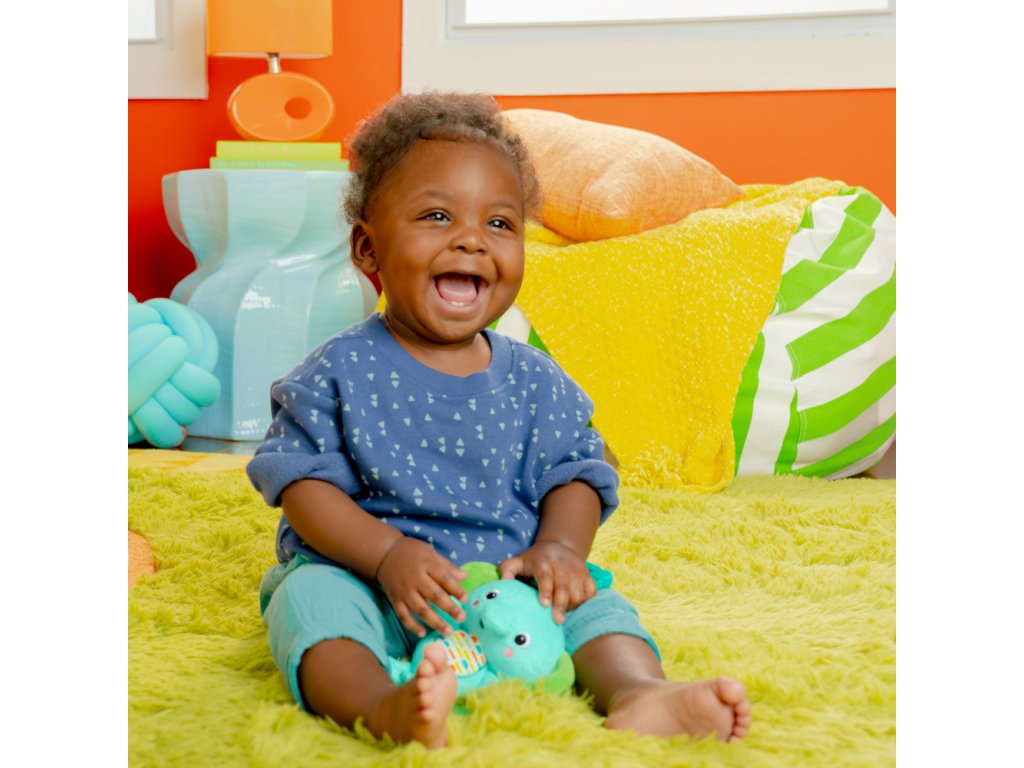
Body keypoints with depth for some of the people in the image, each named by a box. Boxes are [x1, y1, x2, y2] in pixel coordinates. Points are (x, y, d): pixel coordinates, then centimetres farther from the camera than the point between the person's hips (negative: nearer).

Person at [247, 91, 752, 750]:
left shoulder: (533, 380, 6)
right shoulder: (340, 372, -3)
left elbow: (574, 474, 8)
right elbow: (304, 483, -7)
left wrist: (560, 547, -14)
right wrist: (389, 552, -23)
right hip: (368, 579, -3)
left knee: (589, 597, -16)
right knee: (311, 596, -31)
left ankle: (639, 692, -42)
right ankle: (387, 709, -58)